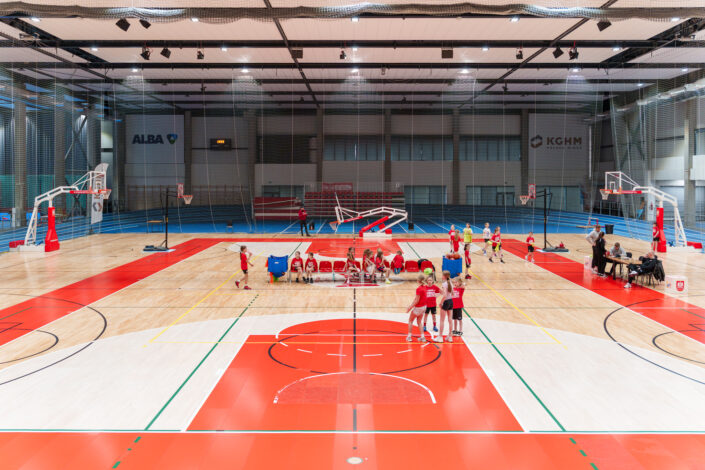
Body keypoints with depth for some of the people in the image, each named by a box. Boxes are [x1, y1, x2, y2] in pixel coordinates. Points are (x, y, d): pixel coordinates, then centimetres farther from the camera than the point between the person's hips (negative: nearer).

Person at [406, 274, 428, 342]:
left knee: (410, 321, 11)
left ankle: (409, 336, 12)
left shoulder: (418, 289, -23)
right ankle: (422, 337, 14)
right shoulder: (424, 287, 2)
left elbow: (417, 301, -21)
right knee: (419, 322, 19)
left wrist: (410, 308, -14)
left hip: (418, 307, -7)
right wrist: (411, 305, 10)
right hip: (423, 307, 7)